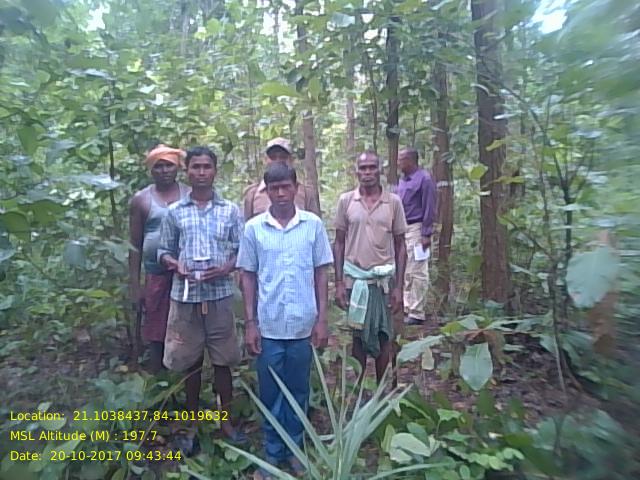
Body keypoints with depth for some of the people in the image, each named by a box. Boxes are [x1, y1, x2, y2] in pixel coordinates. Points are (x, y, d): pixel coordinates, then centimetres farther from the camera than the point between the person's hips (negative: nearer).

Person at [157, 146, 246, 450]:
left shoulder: (230, 210, 3)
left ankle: (226, 420, 28)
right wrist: (175, 264, -12)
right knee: (190, 361, 12)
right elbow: (163, 251, 9)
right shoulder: (174, 212, 5)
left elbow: (241, 251, 4)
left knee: (222, 360, 9)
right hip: (185, 296, 1)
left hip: (219, 295, 0)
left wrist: (226, 268, -14)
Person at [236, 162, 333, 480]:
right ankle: (273, 454, 33)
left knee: (298, 391, 15)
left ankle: (295, 449, 36)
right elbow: (248, 276, 1)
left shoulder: (313, 224, -3)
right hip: (268, 326, 0)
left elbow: (320, 273, 1)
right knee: (270, 392, 13)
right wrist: (250, 323, -1)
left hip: (303, 324, 0)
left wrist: (322, 319, -1)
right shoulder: (253, 228, -3)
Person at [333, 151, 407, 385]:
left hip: (384, 279, 0)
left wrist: (398, 287, -3)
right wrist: (339, 283, -3)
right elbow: (339, 244, 3)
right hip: (354, 279, 0)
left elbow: (400, 246, 2)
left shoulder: (393, 202, -1)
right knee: (358, 337, 11)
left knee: (385, 338, 9)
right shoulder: (345, 201, 0)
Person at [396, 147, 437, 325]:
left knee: (417, 272, -4)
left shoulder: (424, 179, -9)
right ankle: (408, 306, 24)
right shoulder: (402, 180, 14)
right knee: (405, 271, 13)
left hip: (416, 229, -8)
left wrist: (426, 234, -15)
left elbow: (429, 208, -11)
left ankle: (417, 313, 4)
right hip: (402, 229, 8)